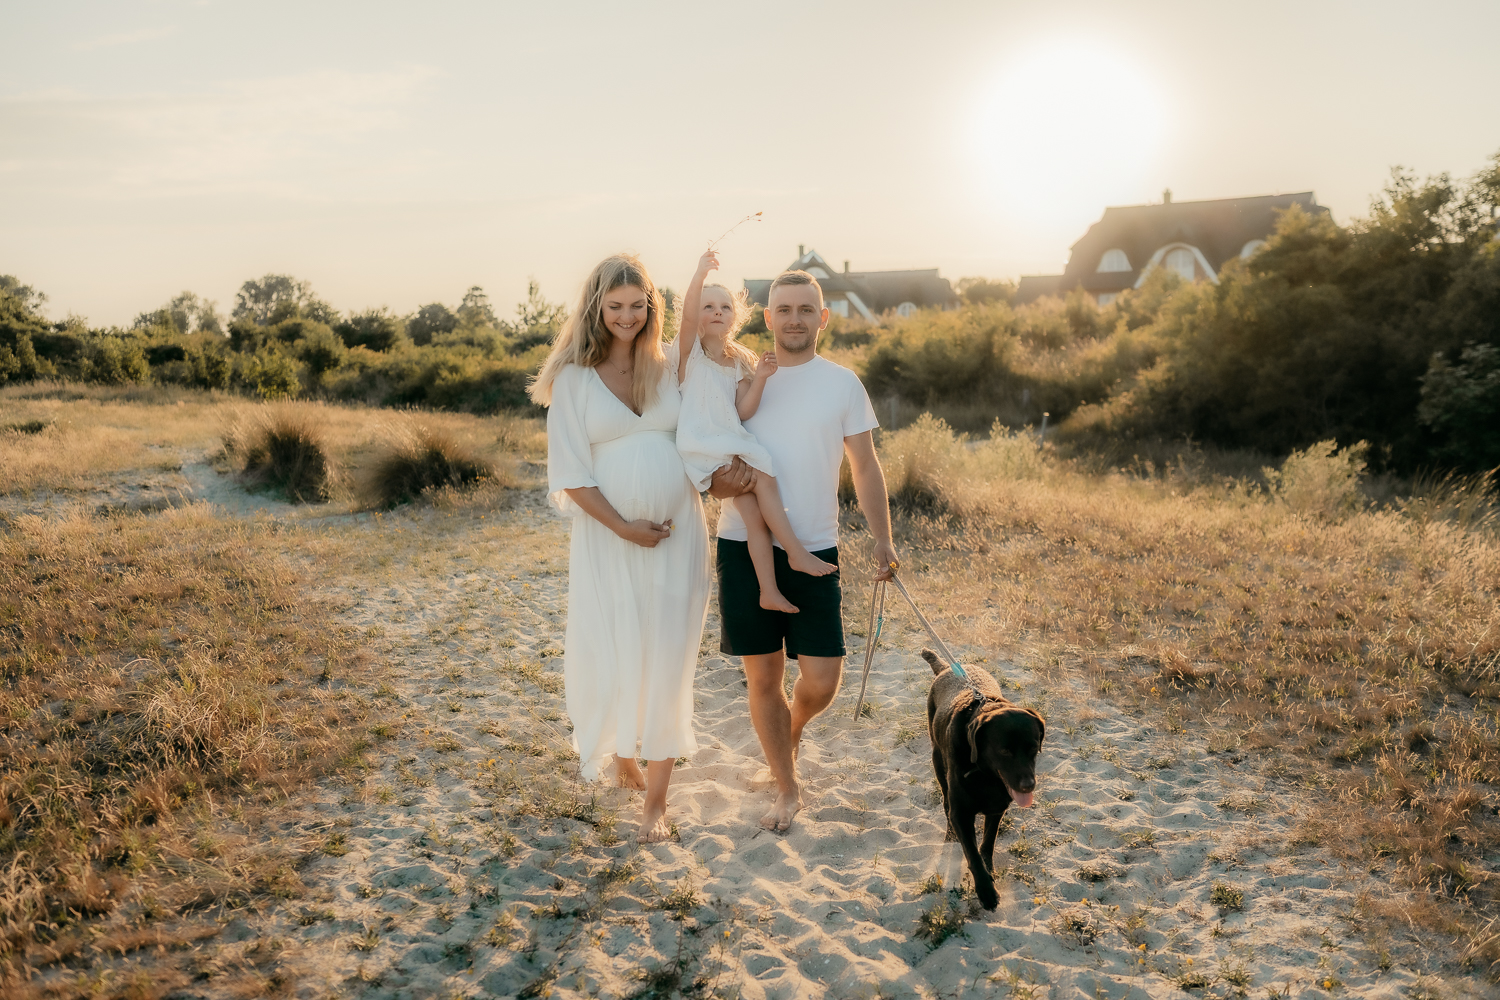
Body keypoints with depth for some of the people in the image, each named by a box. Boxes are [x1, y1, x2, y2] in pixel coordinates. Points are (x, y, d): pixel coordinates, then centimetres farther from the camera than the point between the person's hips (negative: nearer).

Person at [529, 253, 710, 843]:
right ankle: (619, 750, 40)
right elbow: (571, 473, -5)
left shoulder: (674, 364, 5)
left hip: (678, 533, 1)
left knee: (668, 662, 2)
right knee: (610, 658, 6)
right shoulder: (574, 378, -2)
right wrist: (624, 527, -12)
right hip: (607, 536, -1)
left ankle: (656, 800, 15)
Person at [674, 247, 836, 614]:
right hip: (702, 448, -5)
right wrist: (700, 273, -30)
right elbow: (687, 314, -20)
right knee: (763, 479, -20)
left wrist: (759, 378, -11)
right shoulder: (690, 350, 2)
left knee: (754, 514, -6)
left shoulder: (739, 362, 15)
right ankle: (796, 552, -11)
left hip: (734, 444, 5)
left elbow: (744, 411, 3)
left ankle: (768, 591, -2)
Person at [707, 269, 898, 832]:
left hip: (815, 550, -1)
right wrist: (720, 482, -14)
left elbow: (865, 467, 7)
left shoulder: (842, 384, 4)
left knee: (821, 684, -3)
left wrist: (883, 539, -2)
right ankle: (787, 790, 26)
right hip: (744, 545, 1)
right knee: (762, 676, 7)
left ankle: (791, 730, 34)